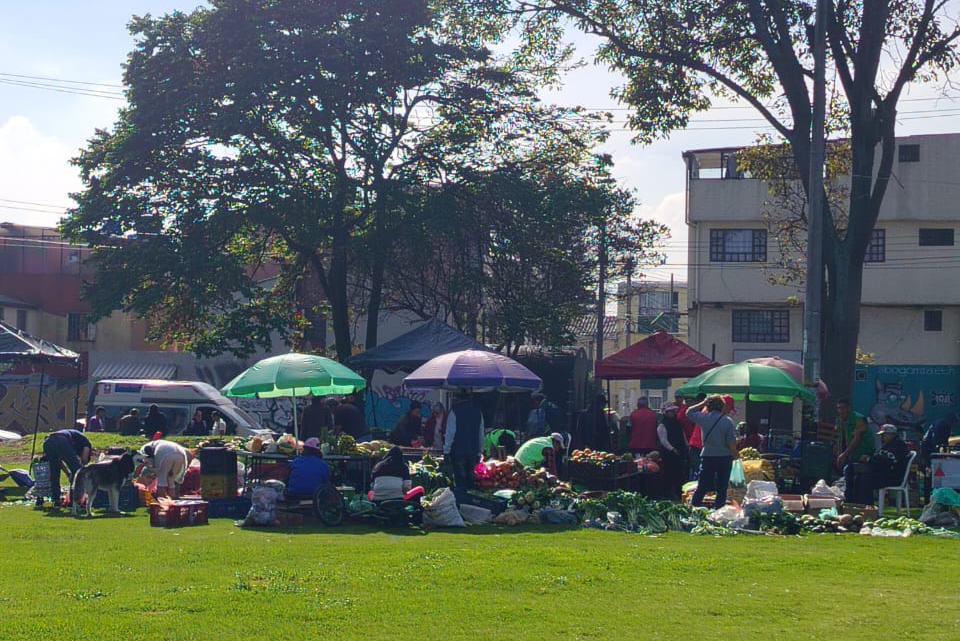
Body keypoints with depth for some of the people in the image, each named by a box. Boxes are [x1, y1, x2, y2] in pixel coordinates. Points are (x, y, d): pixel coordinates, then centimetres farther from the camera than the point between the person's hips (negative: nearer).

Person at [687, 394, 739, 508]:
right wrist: (735, 453, 6)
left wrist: (703, 403, 14)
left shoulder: (704, 418, -4)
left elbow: (689, 412, 14)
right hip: (724, 456, -1)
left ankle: (693, 509, 8)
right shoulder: (727, 421, -8)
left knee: (702, 487, 8)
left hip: (707, 456, 1)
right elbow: (732, 441, -10)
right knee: (722, 488, 6)